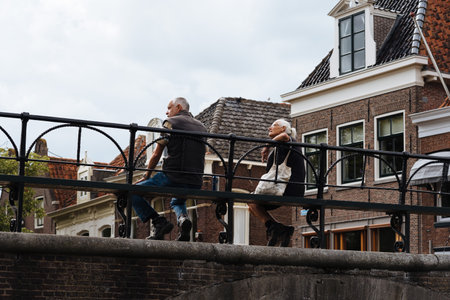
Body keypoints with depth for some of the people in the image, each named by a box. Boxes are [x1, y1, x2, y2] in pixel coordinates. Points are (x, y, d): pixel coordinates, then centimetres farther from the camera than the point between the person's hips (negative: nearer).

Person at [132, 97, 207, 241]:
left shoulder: (170, 123, 2)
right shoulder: (201, 127, 19)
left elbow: (156, 154, 3)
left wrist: (146, 176, 14)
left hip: (173, 178, -6)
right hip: (195, 184, 6)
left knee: (133, 193, 6)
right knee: (177, 201, 37)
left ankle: (159, 222, -9)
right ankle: (183, 218, 3)